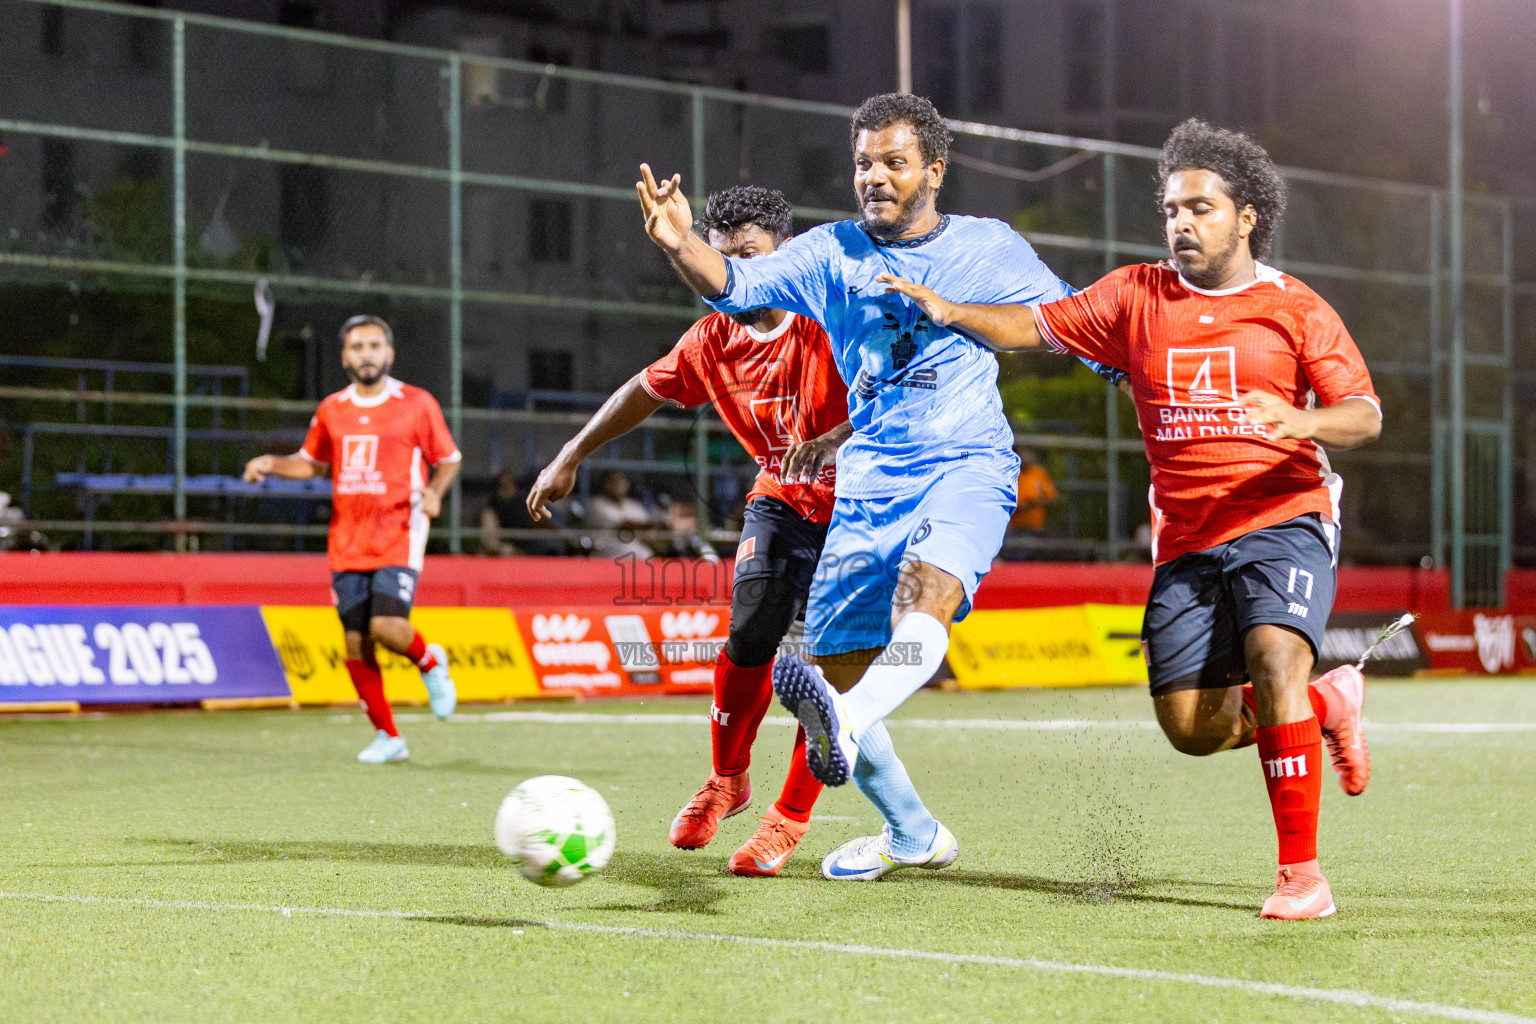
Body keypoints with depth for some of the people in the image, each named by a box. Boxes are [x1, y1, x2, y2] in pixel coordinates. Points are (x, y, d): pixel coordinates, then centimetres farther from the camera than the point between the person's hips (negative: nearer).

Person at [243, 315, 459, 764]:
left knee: (387, 627, -21)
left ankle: (431, 661, 14)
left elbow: (449, 459, 7)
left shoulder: (417, 404, 0)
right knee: (355, 641, 0)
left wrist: (434, 492, -13)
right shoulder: (332, 409, 10)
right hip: (347, 543, 4)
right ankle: (387, 736, 14)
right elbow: (311, 462, 23)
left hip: (399, 537, -4)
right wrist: (271, 464, 5)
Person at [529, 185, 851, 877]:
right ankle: (726, 782, 14)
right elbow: (644, 390, 12)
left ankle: (791, 818, 6)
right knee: (749, 639, -12)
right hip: (781, 501, 4)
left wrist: (833, 440, -48)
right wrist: (570, 458, 14)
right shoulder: (712, 342, -5)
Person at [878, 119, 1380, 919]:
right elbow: (1036, 328, 8)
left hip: (1283, 521, -4)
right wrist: (949, 311, -8)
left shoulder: (1293, 308, 1)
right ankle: (1327, 704, 27)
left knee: (1273, 658, -29)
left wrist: (1304, 422, -25)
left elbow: (1365, 414, -4)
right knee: (1193, 727, -3)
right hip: (1186, 539, 4)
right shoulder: (1135, 296, 9)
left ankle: (1301, 872, -20)